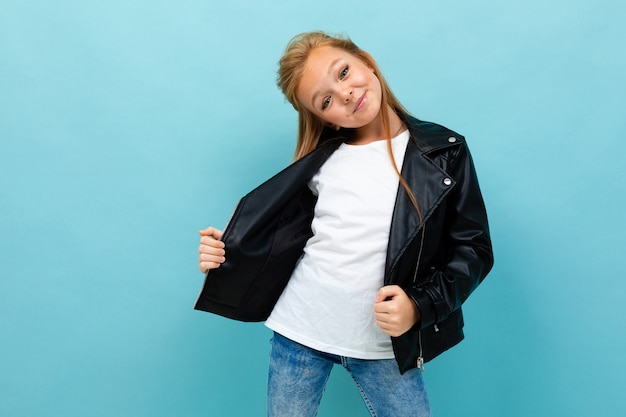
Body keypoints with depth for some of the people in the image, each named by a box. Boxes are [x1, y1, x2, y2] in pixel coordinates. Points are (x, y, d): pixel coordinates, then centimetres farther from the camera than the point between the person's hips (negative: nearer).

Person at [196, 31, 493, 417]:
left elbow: (473, 248, -4)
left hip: (384, 343, -1)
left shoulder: (444, 152, -3)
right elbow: (290, 232, 9)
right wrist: (228, 252, -8)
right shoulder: (321, 159, 2)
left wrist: (420, 306, -18)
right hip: (299, 331, 2)